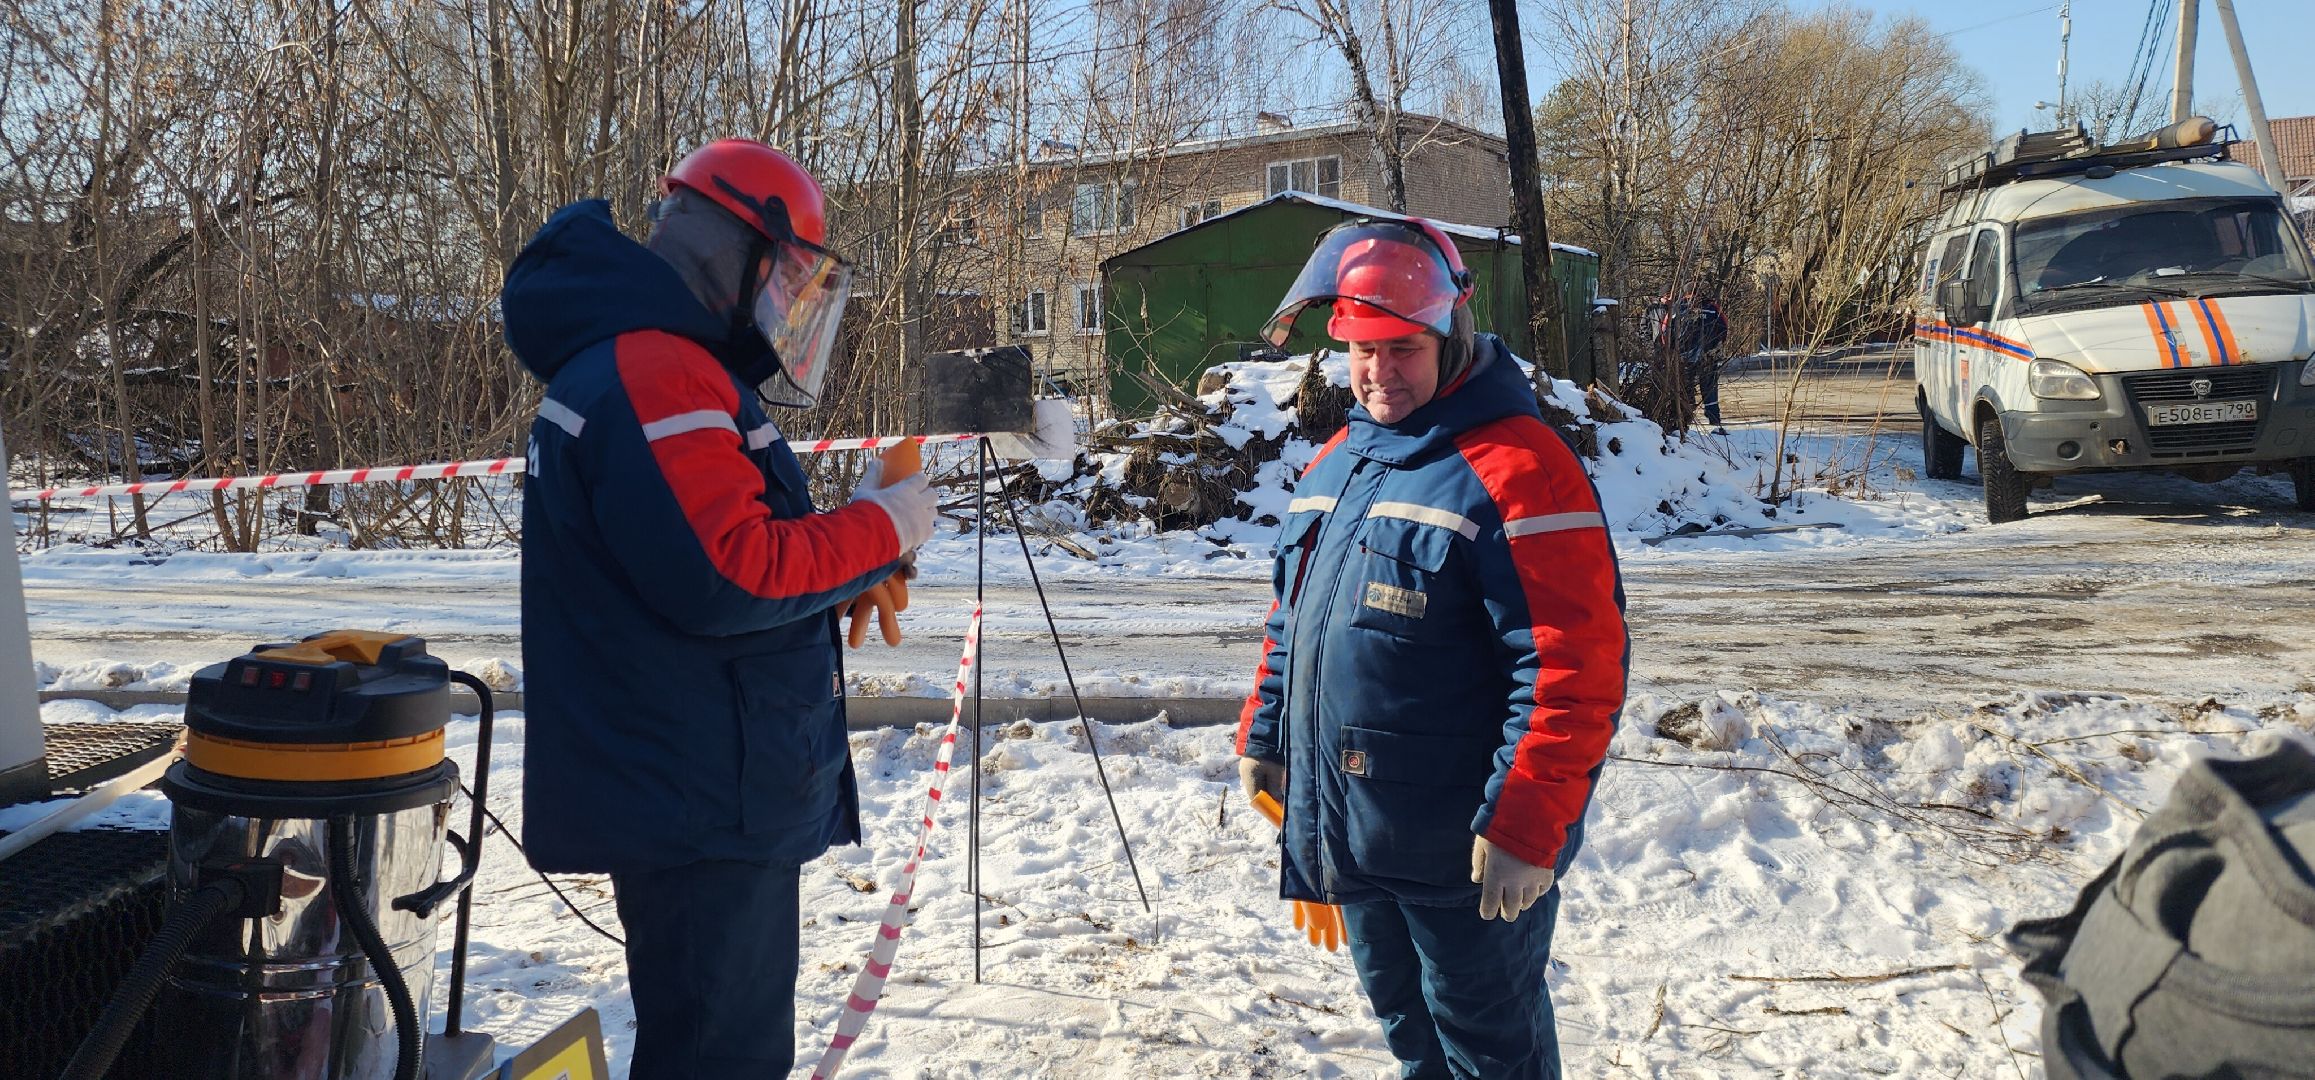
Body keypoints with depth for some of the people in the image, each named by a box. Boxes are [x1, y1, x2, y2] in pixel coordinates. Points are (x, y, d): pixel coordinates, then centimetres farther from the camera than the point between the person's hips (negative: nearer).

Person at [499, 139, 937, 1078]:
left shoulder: (662, 365, 17)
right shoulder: (653, 372, -18)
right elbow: (726, 576, -26)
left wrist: (850, 570, 6)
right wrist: (878, 531, -13)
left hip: (697, 793, 11)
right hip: (702, 801, -11)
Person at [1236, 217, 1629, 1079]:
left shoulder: (1516, 468, -18)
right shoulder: (1339, 458, 10)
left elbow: (1574, 668, -22)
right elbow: (1292, 614, 21)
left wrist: (1526, 828, -24)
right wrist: (1264, 734, 16)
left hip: (1466, 850, -8)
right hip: (1349, 834, 8)